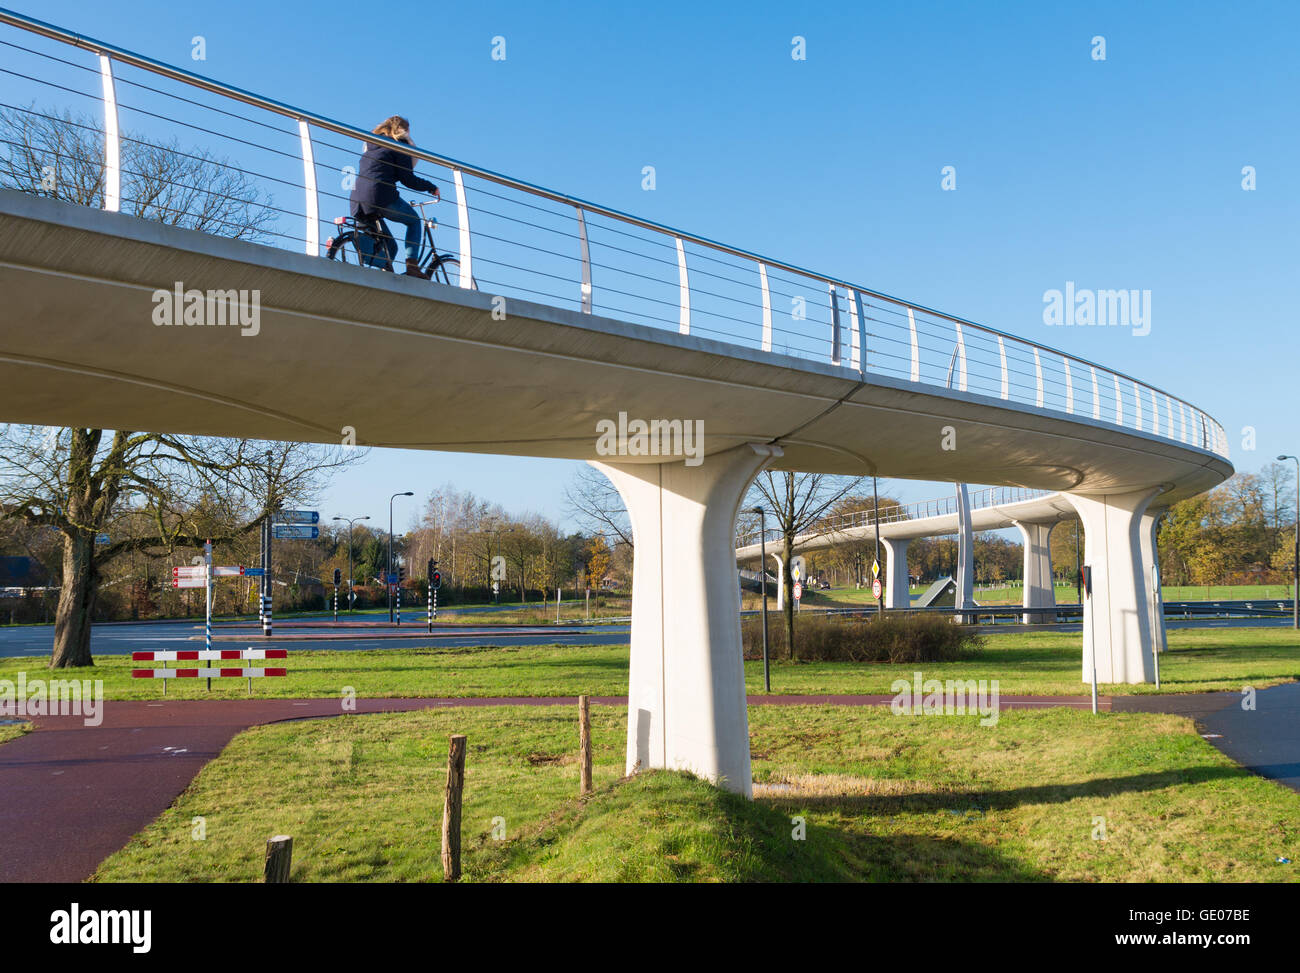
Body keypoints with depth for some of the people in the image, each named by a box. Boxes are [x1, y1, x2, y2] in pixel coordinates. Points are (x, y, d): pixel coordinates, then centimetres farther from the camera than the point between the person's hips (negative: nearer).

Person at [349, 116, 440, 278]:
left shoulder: (370, 147, 31)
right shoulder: (399, 145, 7)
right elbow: (408, 179, -1)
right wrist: (431, 187, 13)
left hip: (356, 201, 7)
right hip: (381, 197, -7)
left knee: (390, 247, 16)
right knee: (414, 220, 18)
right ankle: (412, 265, 1)